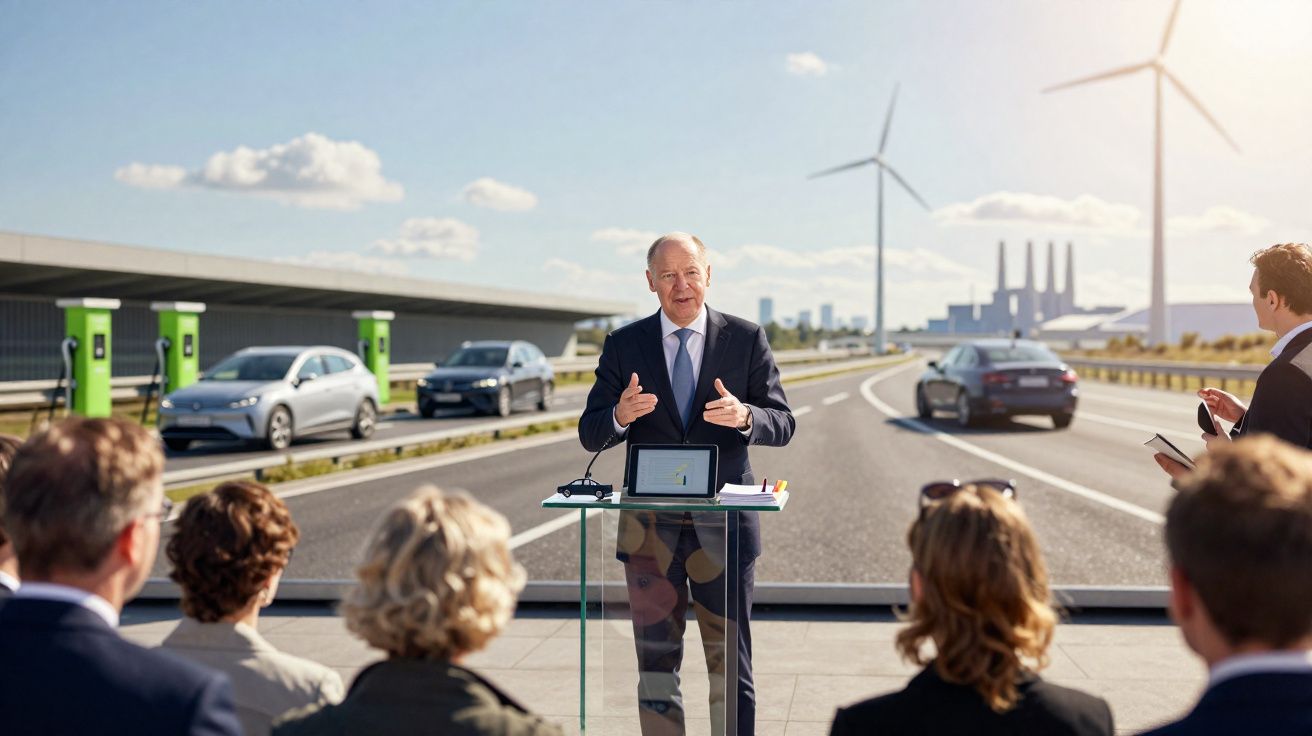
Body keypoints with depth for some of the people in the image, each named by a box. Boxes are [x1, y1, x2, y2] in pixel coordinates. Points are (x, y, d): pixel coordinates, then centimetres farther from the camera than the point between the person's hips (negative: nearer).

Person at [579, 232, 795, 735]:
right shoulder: (623, 345, 3)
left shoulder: (746, 339, 2)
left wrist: (744, 416, -23)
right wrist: (620, 415, -22)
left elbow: (783, 425, 0)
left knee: (731, 666, 6)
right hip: (650, 528, 1)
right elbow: (590, 436, 1)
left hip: (723, 525, -1)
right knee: (656, 666, 8)